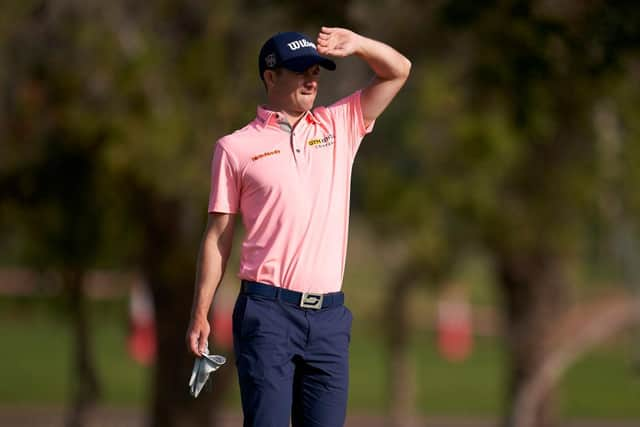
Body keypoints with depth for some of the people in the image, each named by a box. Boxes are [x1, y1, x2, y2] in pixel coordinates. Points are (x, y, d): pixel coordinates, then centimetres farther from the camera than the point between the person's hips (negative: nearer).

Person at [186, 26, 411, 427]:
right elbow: (218, 236, 4)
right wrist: (200, 314, 0)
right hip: (268, 311, -3)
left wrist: (355, 44, -6)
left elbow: (398, 71, 12)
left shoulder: (338, 127, 13)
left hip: (329, 315, 4)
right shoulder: (236, 147, 4)